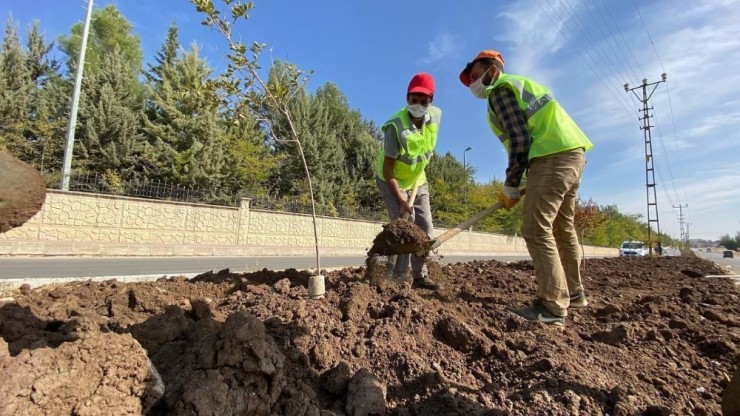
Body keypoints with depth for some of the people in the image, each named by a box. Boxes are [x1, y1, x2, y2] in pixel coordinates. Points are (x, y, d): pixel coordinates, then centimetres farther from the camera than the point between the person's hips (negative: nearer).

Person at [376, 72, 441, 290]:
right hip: (392, 181, -6)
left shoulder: (436, 115, -12)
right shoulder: (395, 126, -30)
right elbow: (387, 169, -28)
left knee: (425, 228, 5)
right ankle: (395, 278, -6)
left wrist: (423, 160, 9)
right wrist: (401, 200, -32)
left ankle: (421, 276, 17)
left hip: (418, 180, 6)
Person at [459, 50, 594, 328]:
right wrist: (518, 183, 19)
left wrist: (510, 185, -8)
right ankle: (573, 294, 28)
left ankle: (552, 308, -12)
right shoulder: (520, 84, 29)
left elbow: (519, 138, -14)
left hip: (552, 157, -10)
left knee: (537, 229, -12)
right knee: (562, 227, 16)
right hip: (572, 153, 10)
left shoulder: (500, 89, -1)